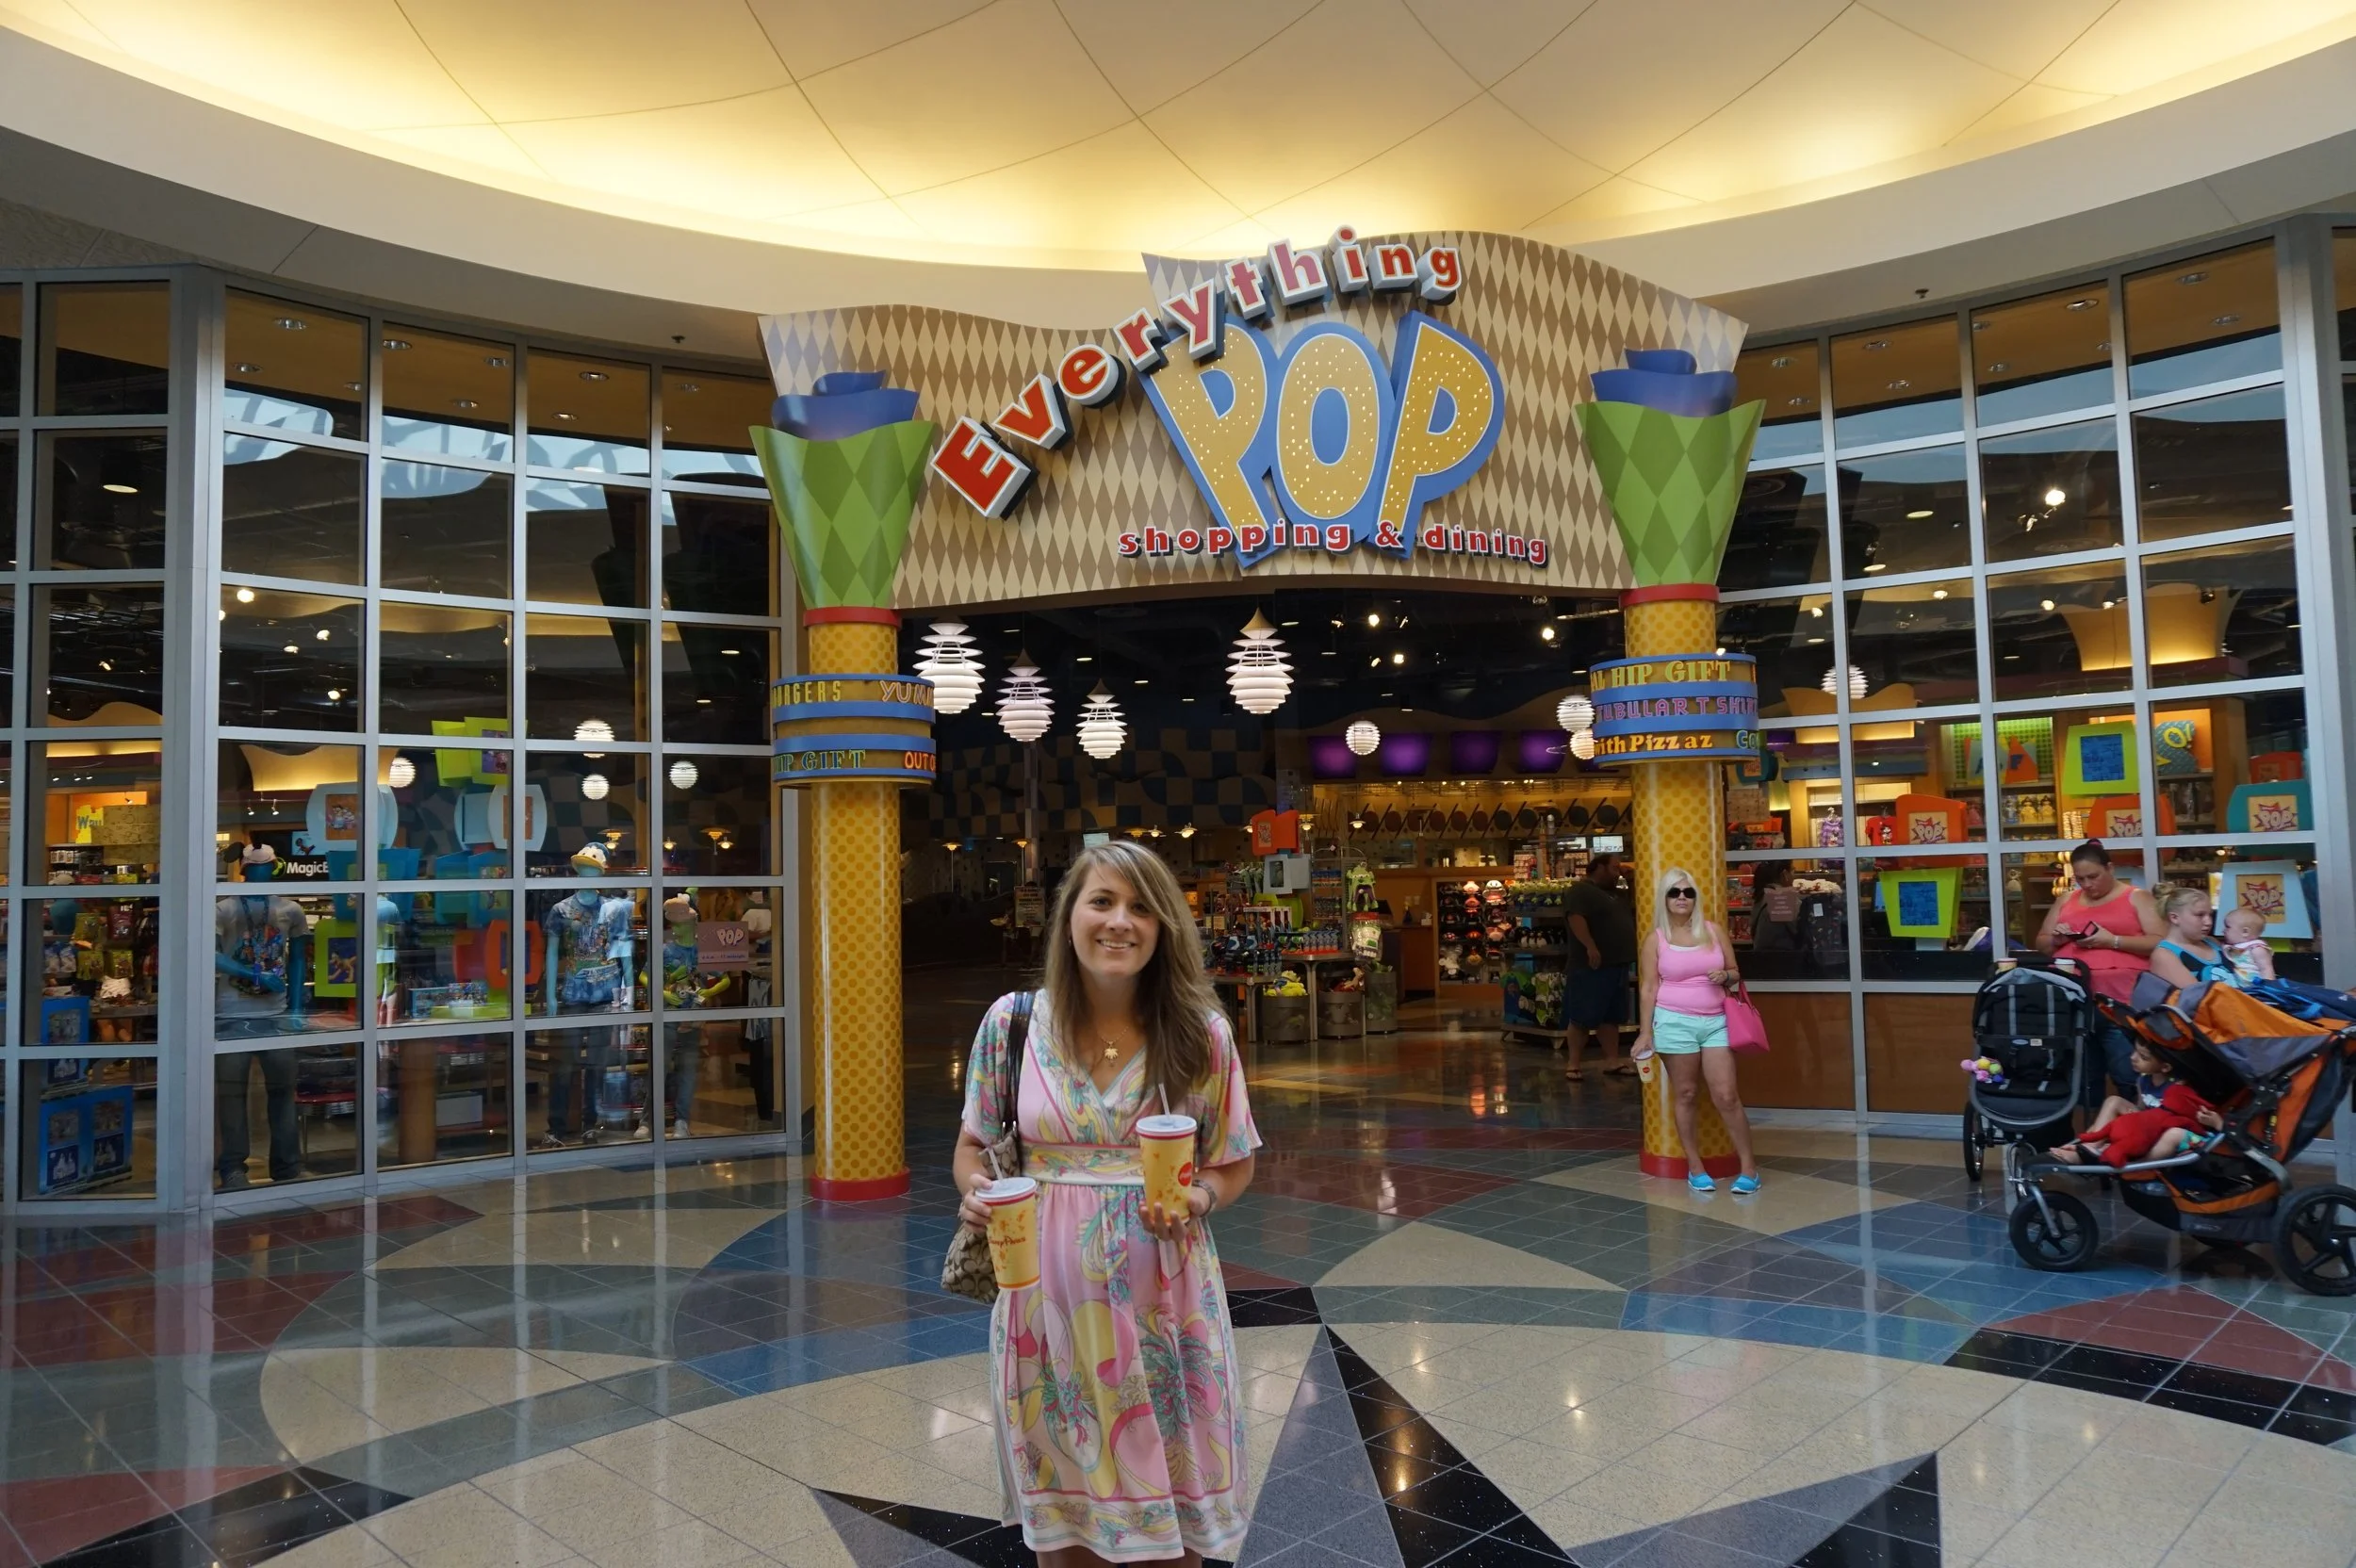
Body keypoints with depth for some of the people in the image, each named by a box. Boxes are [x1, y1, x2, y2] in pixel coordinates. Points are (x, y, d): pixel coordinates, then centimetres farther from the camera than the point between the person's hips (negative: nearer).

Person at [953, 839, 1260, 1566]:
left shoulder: (1202, 1033, -5)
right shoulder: (1012, 1021, -4)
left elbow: (1233, 1166, 5)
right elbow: (973, 1147, 7)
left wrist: (1195, 1200, -15)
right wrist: (975, 1192, -14)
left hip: (1163, 1300, 0)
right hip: (1048, 1297, 1)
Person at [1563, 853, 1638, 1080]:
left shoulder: (1615, 893, 21)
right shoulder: (1580, 891, -9)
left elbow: (1630, 918, 33)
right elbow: (1576, 918, -23)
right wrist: (1590, 946, -31)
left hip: (1616, 964, 9)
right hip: (1592, 966, -9)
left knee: (1611, 1016, 12)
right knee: (1582, 1017, -6)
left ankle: (1612, 1060, 19)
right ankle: (1573, 1064, -2)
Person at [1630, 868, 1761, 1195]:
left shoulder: (1714, 930, 7)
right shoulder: (1656, 939, 1)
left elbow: (1735, 973, 15)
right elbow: (1649, 988, 0)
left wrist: (1725, 976, -8)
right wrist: (1645, 1031, -5)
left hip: (1716, 1022, 2)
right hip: (1675, 1022, -2)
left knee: (1726, 1096, -2)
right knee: (1685, 1094, 4)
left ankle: (1748, 1165, 9)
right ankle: (1694, 1166, 14)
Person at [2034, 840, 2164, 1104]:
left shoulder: (2136, 898, 6)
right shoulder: (2066, 900, 18)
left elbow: (2161, 943, -5)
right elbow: (2041, 944, 22)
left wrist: (2113, 940, -14)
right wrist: (2057, 940, 0)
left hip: (2121, 1003, -4)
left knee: (2129, 1076, -8)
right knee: (2081, 1077, 8)